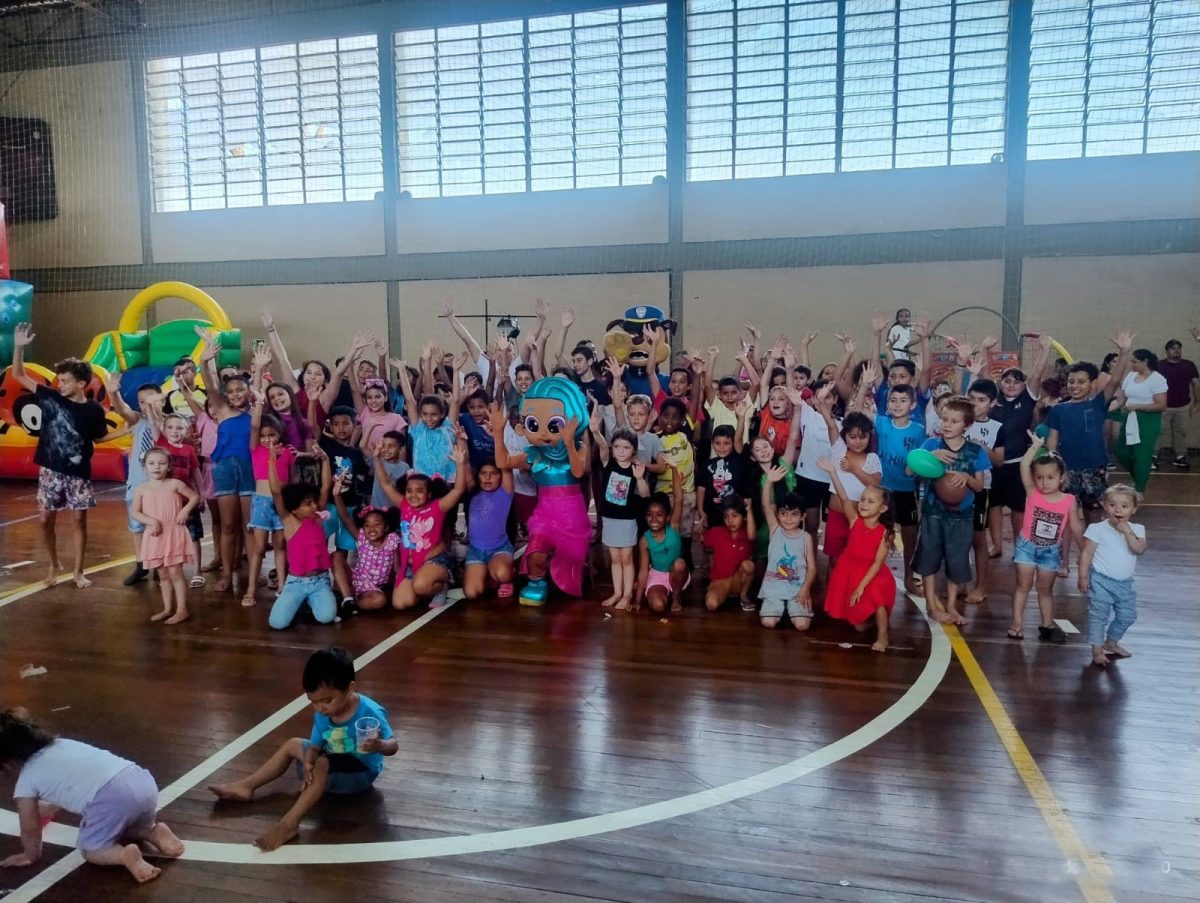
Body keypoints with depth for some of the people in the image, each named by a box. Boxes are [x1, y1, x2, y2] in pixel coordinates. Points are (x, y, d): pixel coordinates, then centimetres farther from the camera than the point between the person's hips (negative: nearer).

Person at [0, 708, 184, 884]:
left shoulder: (26, 780, 14)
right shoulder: (62, 744, 31)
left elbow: (30, 829, 23)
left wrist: (31, 855, 43)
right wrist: (50, 807, 68)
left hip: (111, 798, -7)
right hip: (143, 781, 7)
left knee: (90, 850, 20)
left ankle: (125, 855, -8)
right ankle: (153, 831, 8)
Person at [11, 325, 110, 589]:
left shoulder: (93, 410, -6)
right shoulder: (50, 397, -2)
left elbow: (99, 439, 8)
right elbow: (18, 375, 1)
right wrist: (19, 346, -10)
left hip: (78, 473, -2)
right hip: (50, 470, 2)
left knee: (78, 520, 3)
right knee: (46, 520, 4)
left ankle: (78, 571, 14)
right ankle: (54, 565, 24)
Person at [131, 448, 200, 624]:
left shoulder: (175, 484, -3)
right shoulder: (141, 489, 2)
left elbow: (195, 496, 6)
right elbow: (135, 513, -2)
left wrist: (185, 511, -9)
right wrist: (151, 521, -18)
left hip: (174, 534, -3)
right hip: (155, 536, 3)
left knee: (175, 573, -3)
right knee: (163, 575, 13)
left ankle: (182, 610, 2)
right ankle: (168, 608, 23)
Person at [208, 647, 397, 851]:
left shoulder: (370, 713, -28)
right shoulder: (322, 715, -8)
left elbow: (393, 746, -25)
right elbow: (315, 746, -4)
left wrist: (379, 745, -49)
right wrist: (307, 764, -27)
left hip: (361, 772, -8)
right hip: (333, 764, 8)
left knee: (323, 765, -34)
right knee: (292, 745, 14)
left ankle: (289, 823, -33)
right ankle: (246, 786, 14)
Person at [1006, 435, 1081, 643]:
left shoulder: (1069, 501, -9)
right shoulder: (1032, 493, -12)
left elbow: (1076, 528, 1)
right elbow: (1024, 466, -22)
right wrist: (1035, 446, -21)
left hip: (1051, 550, 1)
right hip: (1027, 546, -1)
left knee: (1045, 588, 15)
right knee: (1023, 585, 6)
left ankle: (1047, 624, 26)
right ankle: (1017, 622, 13)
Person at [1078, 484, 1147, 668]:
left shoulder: (1137, 530, 0)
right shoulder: (1097, 529, -10)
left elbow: (1140, 549, -17)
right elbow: (1087, 553, -8)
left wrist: (1127, 532, -24)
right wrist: (1083, 576, -11)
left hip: (1125, 584, 5)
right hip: (1101, 582, -4)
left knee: (1127, 616, 16)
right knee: (1098, 615, -3)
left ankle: (1111, 643, 37)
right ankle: (1097, 650, 7)